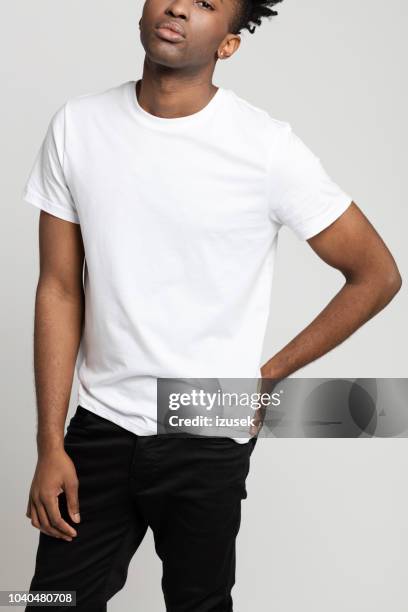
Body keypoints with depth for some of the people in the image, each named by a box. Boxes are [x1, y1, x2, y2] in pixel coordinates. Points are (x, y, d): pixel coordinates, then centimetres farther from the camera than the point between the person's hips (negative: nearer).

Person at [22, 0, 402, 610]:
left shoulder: (266, 147, -13)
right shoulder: (77, 126, -4)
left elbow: (376, 275, -4)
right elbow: (60, 290, 0)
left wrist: (269, 376, -2)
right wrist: (50, 446, -3)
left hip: (208, 444, -2)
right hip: (100, 428, 2)